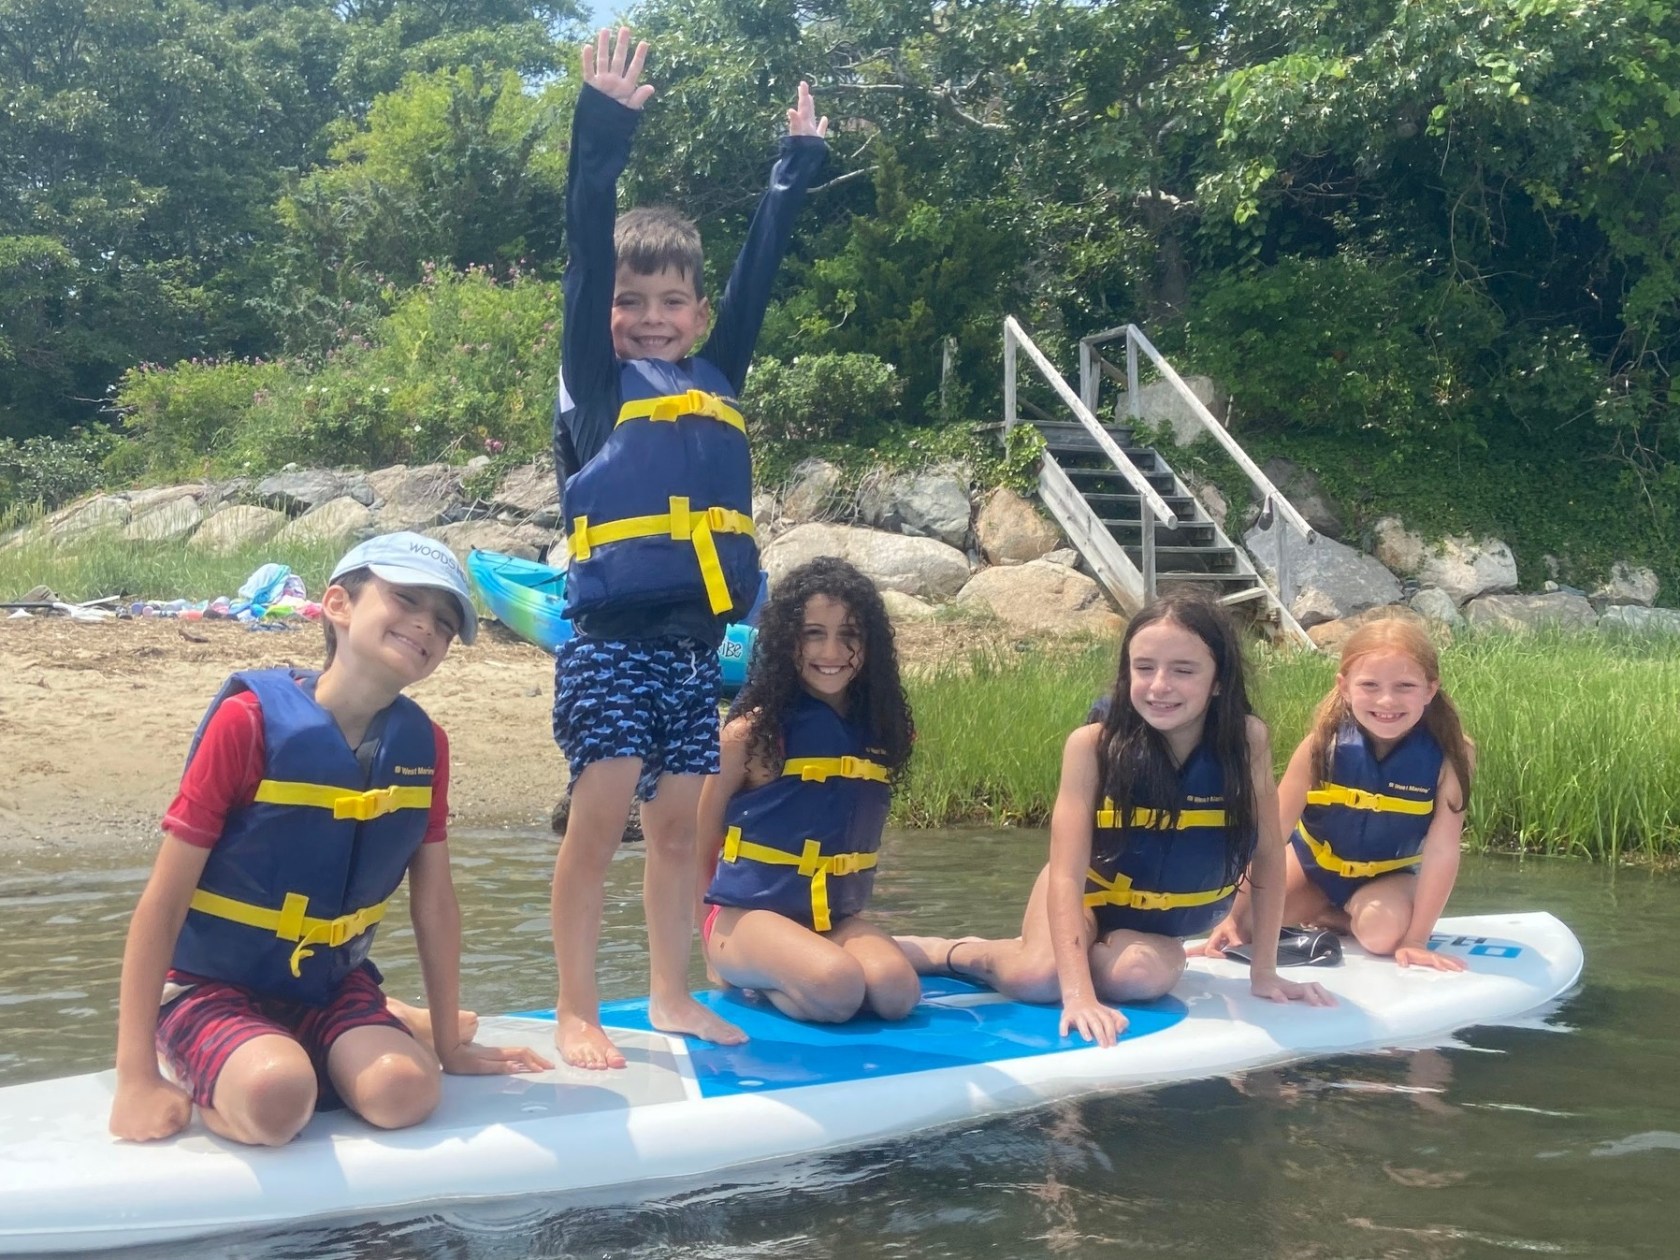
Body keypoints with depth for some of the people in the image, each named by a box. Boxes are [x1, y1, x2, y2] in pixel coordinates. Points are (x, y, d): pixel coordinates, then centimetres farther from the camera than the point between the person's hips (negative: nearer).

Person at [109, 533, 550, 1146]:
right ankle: (210, 1075, 1)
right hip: (214, 986, -4)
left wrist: (448, 1043, 11)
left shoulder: (423, 745, -1)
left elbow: (434, 903, 7)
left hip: (332, 985, 5)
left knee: (405, 1093, -25)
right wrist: (136, 1079, -19)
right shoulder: (252, 720, -18)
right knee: (276, 1097, -34)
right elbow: (164, 901, -16)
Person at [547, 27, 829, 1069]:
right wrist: (605, 126, -12)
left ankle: (671, 995, 24)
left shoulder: (718, 379, 14)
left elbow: (761, 267, 20)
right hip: (613, 646, -5)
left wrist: (799, 164, 26)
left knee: (682, 828, 12)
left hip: (696, 649, 5)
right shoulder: (598, 379, 1)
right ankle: (578, 1013, 6)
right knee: (600, 824, -4)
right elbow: (585, 251, -7)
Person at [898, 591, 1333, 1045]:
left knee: (1146, 975, -33)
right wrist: (1079, 993, -39)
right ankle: (956, 951, 0)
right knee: (1040, 977, -32)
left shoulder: (1247, 741, -21)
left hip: (1168, 920, 2)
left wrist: (1264, 970, -8)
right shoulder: (1093, 745, -26)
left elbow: (1267, 855, -8)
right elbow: (1067, 874, -28)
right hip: (1092, 896, -2)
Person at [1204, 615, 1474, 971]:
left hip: (1389, 874, -2)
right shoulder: (1324, 744, -25)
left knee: (1381, 930, -33)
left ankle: (1336, 918, 2)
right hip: (1313, 858, 2)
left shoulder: (1449, 754, -28)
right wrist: (1236, 916, -21)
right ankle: (1323, 911, 16)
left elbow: (1442, 850, -24)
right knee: (1247, 920, -13)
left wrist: (1415, 940, -25)